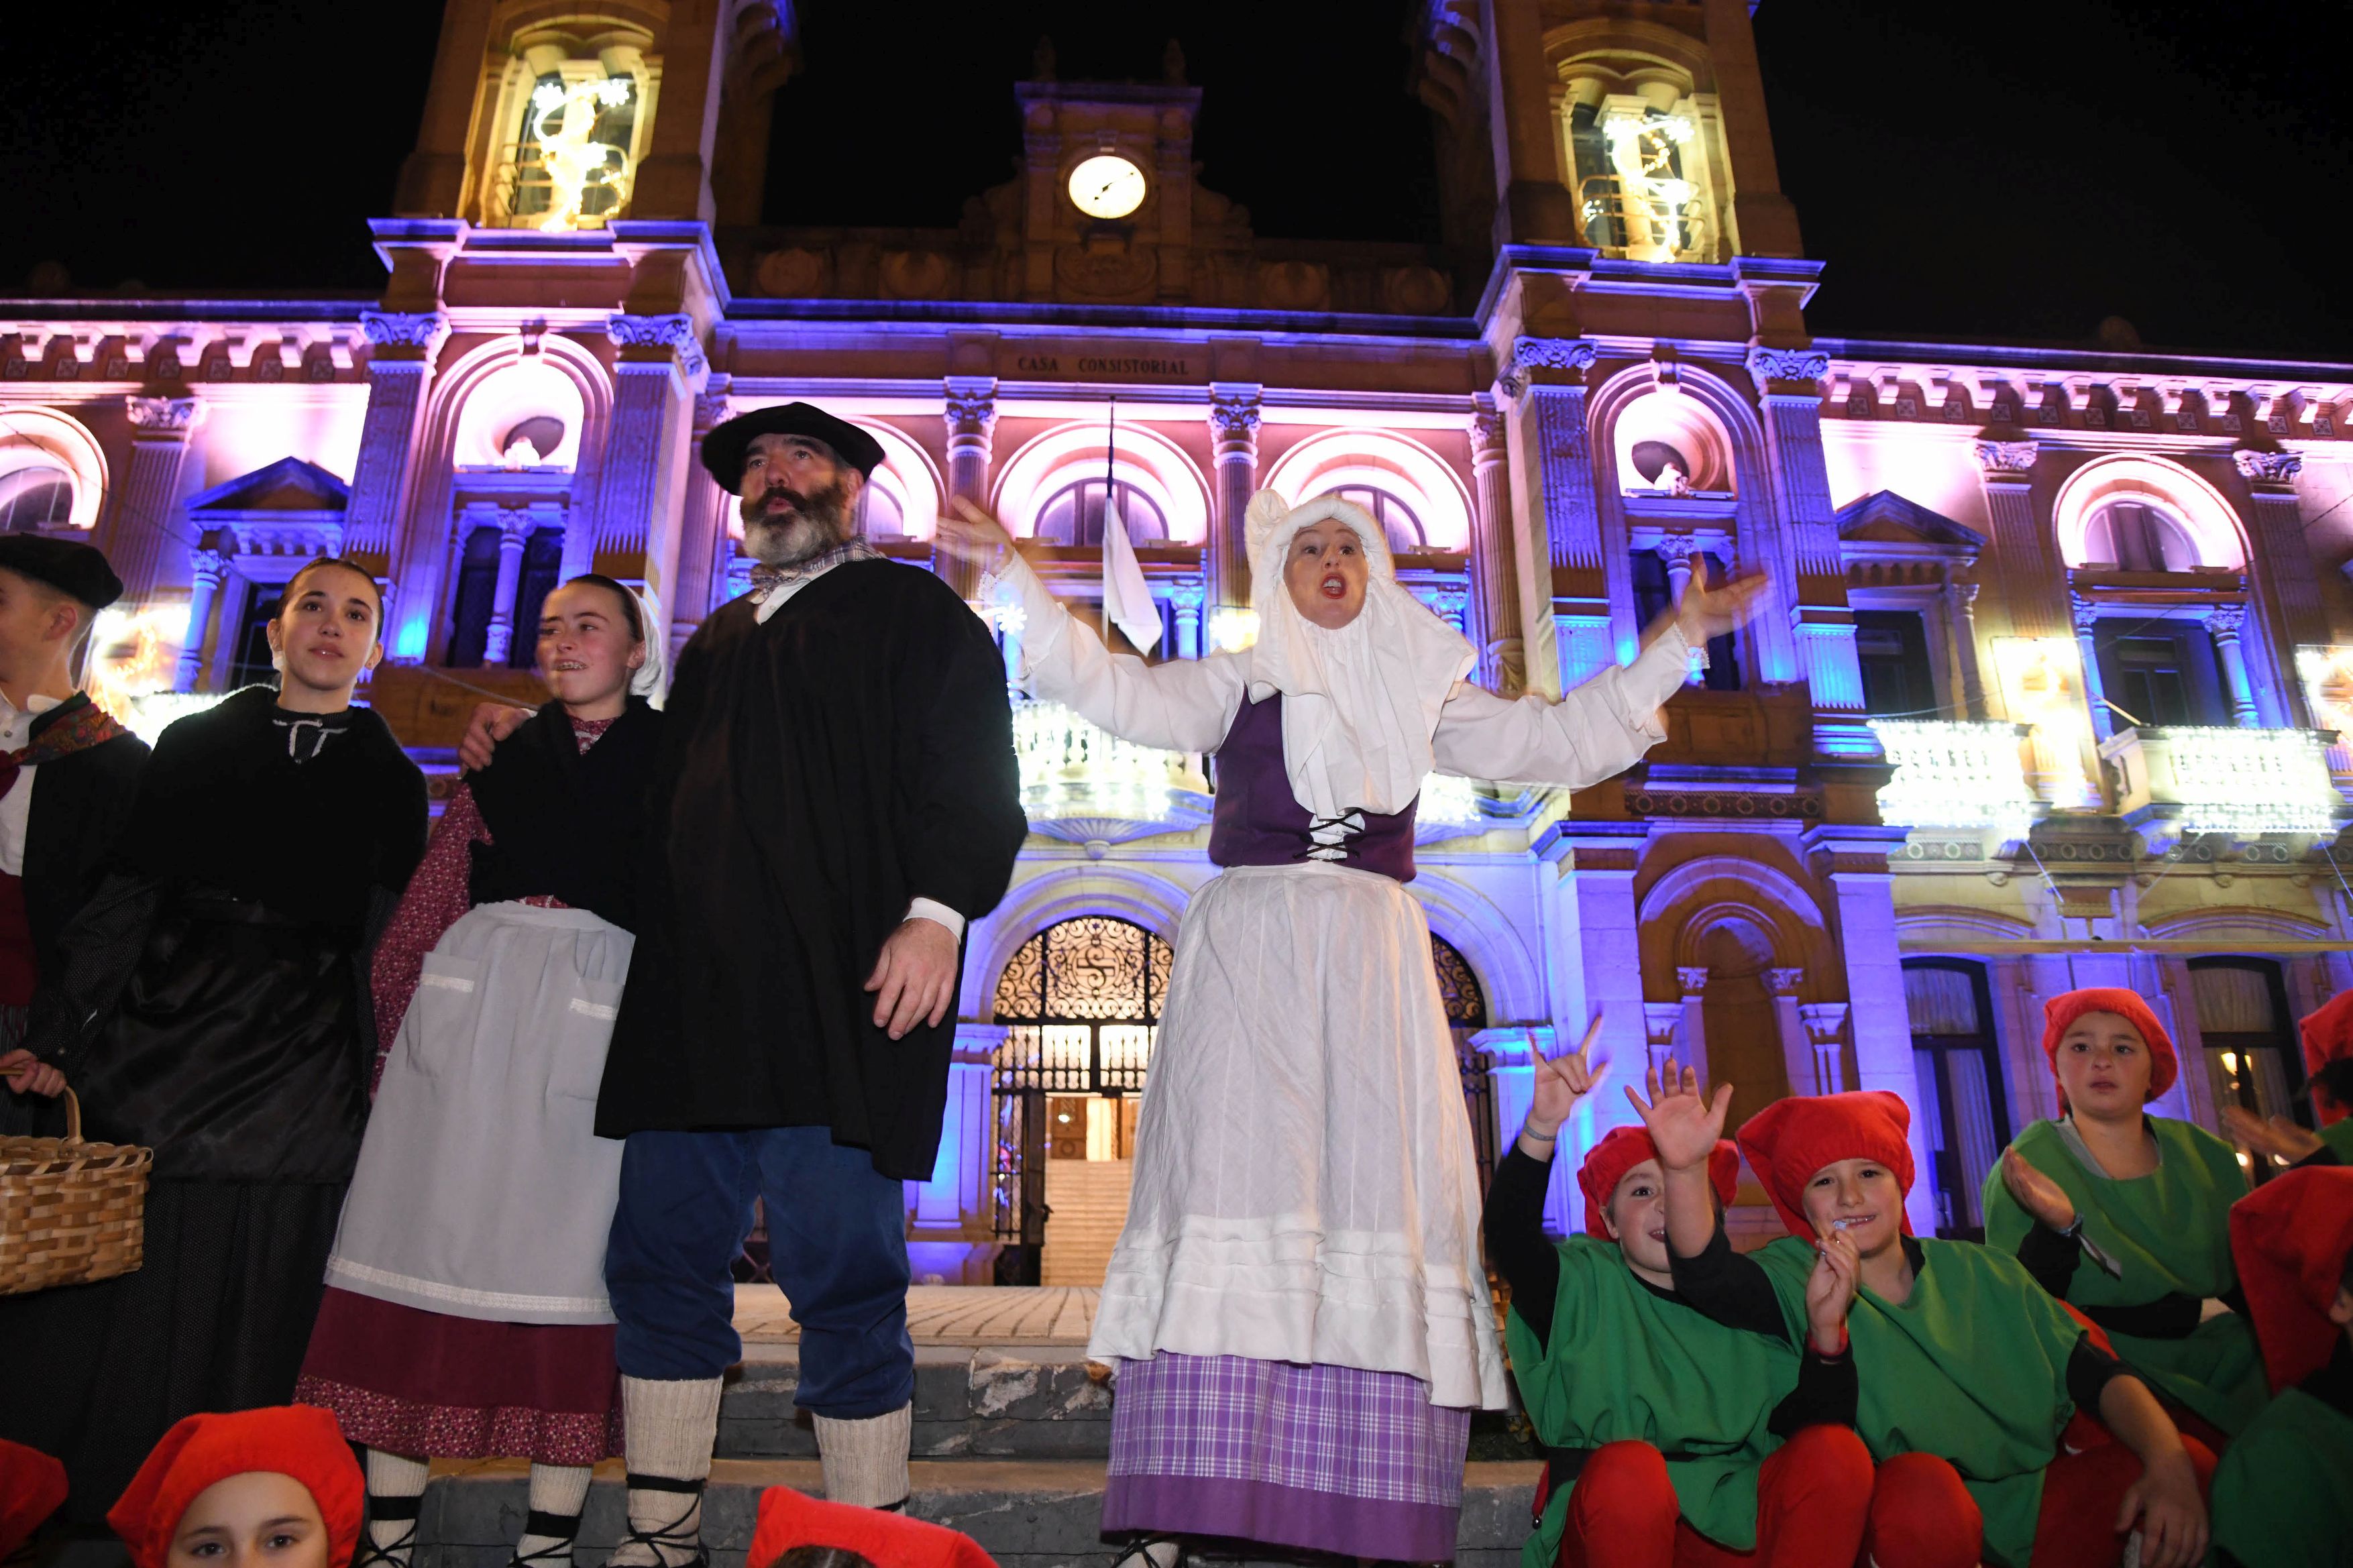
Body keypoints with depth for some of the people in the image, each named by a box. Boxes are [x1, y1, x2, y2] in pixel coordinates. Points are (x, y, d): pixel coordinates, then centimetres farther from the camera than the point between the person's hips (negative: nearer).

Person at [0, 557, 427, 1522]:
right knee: (108, 1295, 5)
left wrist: (385, 1081, -3)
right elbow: (122, 901, 7)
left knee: (242, 1306, 4)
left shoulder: (392, 781, 8)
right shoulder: (195, 744, 11)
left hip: (301, 1071, -1)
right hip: (158, 1051, 1)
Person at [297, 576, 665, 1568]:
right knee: (428, 1232, 2)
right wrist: (395, 1034, 5)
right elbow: (424, 907, 14)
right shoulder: (503, 758, 17)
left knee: (568, 1253, -1)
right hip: (469, 1005, 3)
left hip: (602, 1020, -3)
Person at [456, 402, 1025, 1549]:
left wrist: (938, 908, -17)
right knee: (661, 1264, 8)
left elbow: (971, 768, -4)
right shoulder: (714, 644, 27)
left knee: (842, 1274, -5)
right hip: (691, 1005, 7)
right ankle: (661, 1538, 21)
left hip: (836, 999, -6)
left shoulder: (914, 612, 8)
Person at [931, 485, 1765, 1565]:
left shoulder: (1421, 694, 20)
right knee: (1238, 1176, -14)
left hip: (1375, 962, 3)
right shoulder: (1236, 683, 13)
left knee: (1380, 1193, -8)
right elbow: (1120, 694, -2)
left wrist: (1678, 637, 18)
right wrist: (1015, 572, -9)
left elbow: (1563, 742, 20)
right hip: (1250, 955, -2)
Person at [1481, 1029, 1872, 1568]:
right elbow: (1510, 1238, -19)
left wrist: (1826, 1331, -14)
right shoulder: (1582, 1285, 2)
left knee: (1836, 1451, -21)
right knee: (1627, 1465, -35)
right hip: (1617, 1523, -3)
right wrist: (1543, 1126, -33)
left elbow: (1813, 1423, 3)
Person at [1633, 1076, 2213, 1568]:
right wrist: (1686, 1170, -42)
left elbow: (2097, 1373, 4)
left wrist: (2169, 1463, -16)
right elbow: (1709, 1276, -23)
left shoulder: (1981, 1273, 8)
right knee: (1919, 1481, -36)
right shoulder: (1793, 1280, -2)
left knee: (2196, 1465, -15)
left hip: (2041, 1508, 3)